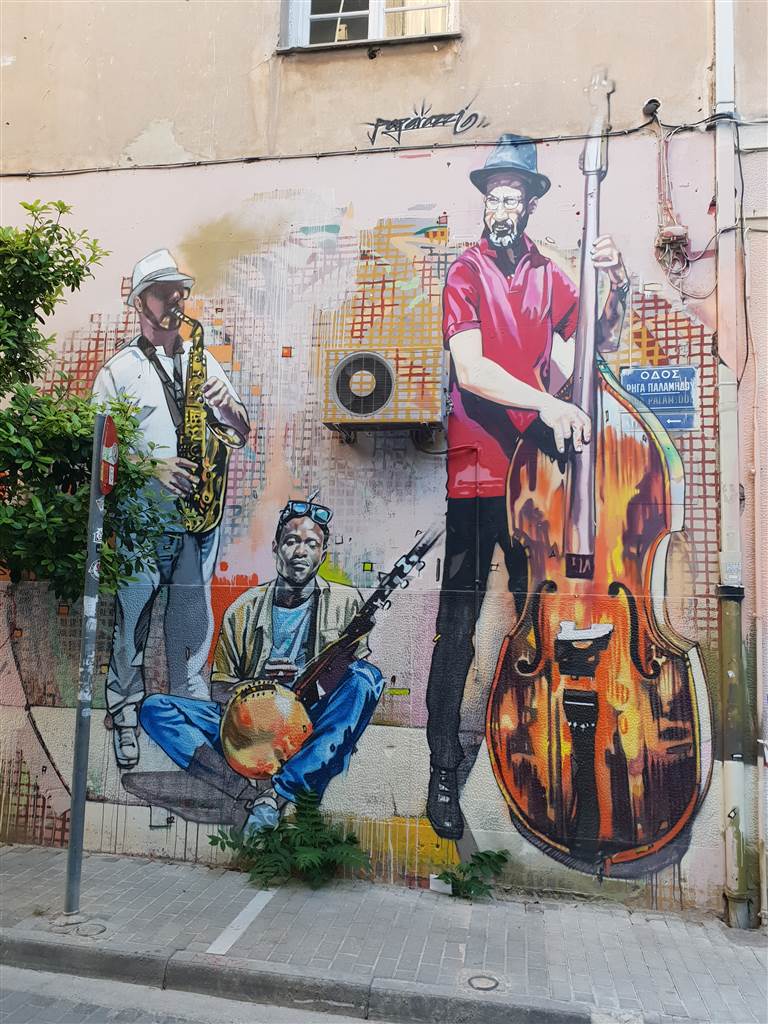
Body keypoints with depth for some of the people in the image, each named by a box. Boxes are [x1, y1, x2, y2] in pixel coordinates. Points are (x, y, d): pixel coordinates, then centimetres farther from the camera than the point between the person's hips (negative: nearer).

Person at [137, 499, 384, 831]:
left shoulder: (344, 603, 4)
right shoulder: (245, 609, 8)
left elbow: (360, 680, -1)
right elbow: (220, 688, 11)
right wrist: (258, 681, -12)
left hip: (313, 732, -2)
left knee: (367, 676, -28)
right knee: (155, 707, -11)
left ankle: (277, 793, -34)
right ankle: (248, 791, -31)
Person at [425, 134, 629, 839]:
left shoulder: (548, 276, 14)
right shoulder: (465, 274, -1)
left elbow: (602, 343, 18)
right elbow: (469, 368, -15)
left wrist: (618, 289, 1)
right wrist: (547, 403, -27)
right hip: (473, 470, -4)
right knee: (458, 626, -3)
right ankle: (444, 769, 11)